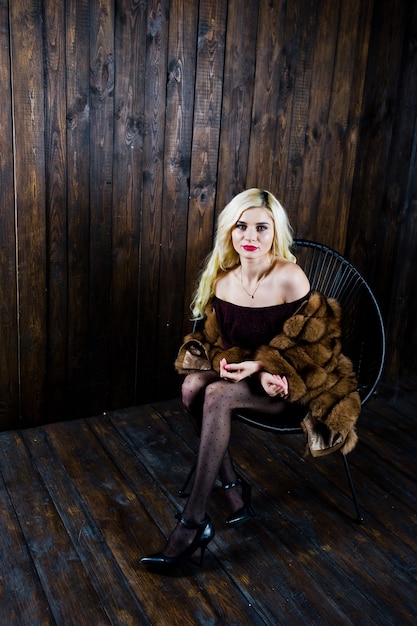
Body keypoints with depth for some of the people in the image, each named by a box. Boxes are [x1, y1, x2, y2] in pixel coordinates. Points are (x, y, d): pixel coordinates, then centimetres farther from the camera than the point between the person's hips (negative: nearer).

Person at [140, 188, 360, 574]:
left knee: (217, 394, -31)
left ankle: (194, 523, -25)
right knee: (192, 385, -25)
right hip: (245, 370, 5)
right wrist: (250, 370, -19)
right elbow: (217, 340, 0)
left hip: (291, 382, -5)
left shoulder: (289, 277, -18)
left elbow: (306, 345, -12)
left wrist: (259, 366, -25)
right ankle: (232, 486, -11)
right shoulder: (223, 279, -3)